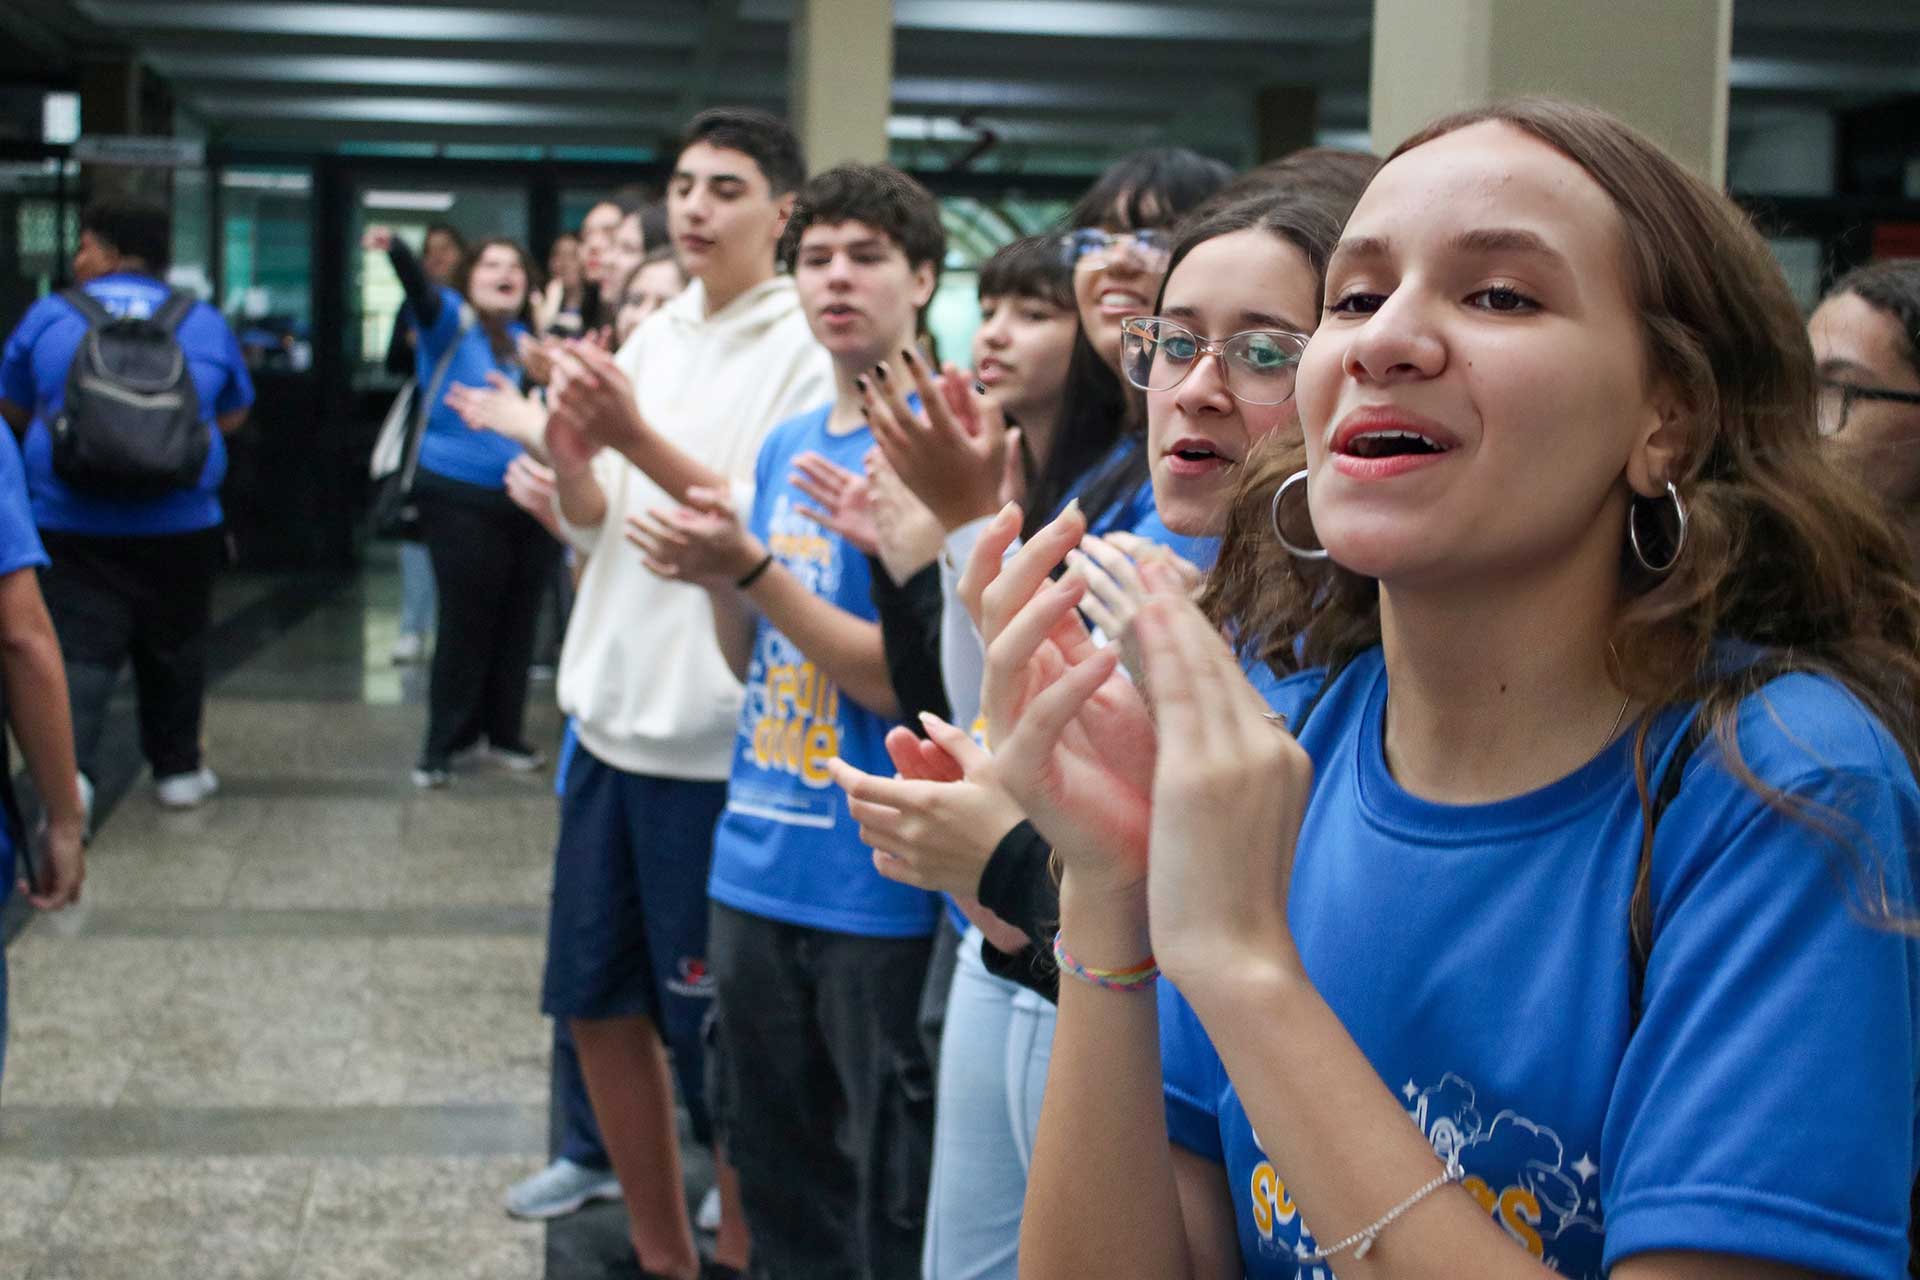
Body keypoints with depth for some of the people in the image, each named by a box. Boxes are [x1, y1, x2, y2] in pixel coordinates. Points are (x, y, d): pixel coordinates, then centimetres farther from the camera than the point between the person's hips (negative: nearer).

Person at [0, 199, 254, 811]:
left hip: (72, 524, -1)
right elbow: (232, 417, 14)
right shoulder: (204, 324, 3)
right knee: (173, 651, 16)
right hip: (180, 526, 2)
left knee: (79, 652, -2)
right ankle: (178, 770, 27)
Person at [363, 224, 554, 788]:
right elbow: (421, 290, -25)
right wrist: (397, 250, -44)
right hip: (462, 497, -5)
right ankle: (443, 744, 9)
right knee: (466, 622, -3)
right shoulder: (452, 320, -3)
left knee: (517, 621, 11)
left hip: (529, 498, 5)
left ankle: (504, 732, 26)